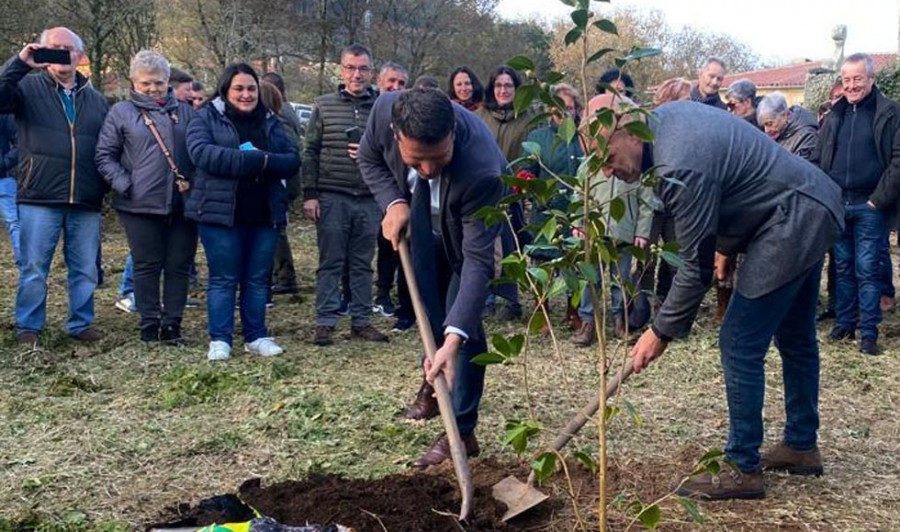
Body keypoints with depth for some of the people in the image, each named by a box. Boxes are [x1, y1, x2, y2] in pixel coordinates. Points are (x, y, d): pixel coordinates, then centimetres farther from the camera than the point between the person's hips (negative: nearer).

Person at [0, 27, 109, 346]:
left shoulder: (95, 100, 16)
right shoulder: (29, 88, 5)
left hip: (86, 202, 3)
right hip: (40, 199, -3)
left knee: (86, 270, 9)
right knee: (34, 268, 2)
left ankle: (81, 324, 22)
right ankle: (28, 328, 15)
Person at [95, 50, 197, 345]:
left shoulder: (184, 111, 13)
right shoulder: (121, 112, 5)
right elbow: (105, 156, 3)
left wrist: (192, 180, -1)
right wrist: (125, 185, -10)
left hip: (182, 205, 3)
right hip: (141, 205, -2)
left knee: (179, 265, 5)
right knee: (147, 265, 3)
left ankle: (172, 324, 14)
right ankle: (150, 324, 13)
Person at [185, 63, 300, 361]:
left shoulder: (270, 121, 14)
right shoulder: (207, 118, 1)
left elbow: (292, 160, 4)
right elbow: (202, 153, -18)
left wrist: (264, 161, -18)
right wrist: (254, 159, -20)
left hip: (265, 214, 4)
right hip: (221, 212, -4)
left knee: (258, 279, 10)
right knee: (223, 278, 1)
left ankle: (256, 336, 20)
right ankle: (219, 339, 9)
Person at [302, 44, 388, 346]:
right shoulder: (324, 106, 5)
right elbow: (311, 152, 3)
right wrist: (309, 194, -2)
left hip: (369, 199, 1)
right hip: (332, 198, -1)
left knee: (363, 263, 9)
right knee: (330, 262, 3)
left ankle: (361, 322, 18)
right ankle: (325, 322, 9)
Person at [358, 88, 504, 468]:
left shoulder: (481, 170, -45)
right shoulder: (386, 109, -33)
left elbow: (477, 260, -42)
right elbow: (370, 159, -8)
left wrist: (454, 339, -50)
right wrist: (394, 202, -26)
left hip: (470, 233, -5)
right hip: (422, 220, 5)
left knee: (461, 320, -12)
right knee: (428, 311, 16)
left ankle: (461, 431, -2)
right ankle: (434, 382, 40)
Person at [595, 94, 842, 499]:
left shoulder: (679, 169, -29)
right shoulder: (667, 115, 0)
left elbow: (697, 266, -23)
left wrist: (662, 332, -12)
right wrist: (726, 244, 14)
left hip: (793, 221, -11)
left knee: (739, 344, -6)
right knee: (795, 337, 20)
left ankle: (744, 469, 4)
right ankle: (801, 446, 34)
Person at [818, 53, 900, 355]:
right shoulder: (834, 115, 10)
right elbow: (820, 158, 13)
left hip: (869, 206, -4)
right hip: (836, 203, 4)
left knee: (867, 270, -1)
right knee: (843, 267, 10)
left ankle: (868, 332, 5)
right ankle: (844, 325, 19)